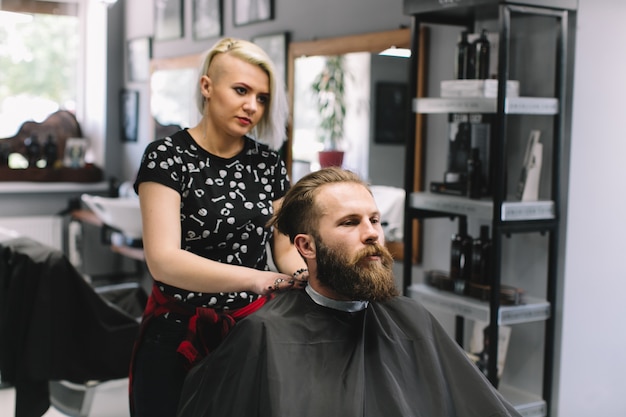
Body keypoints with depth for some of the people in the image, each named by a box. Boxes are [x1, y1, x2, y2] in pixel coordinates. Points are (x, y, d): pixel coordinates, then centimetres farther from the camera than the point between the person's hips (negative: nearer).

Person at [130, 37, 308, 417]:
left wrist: (308, 278, -15)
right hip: (179, 339, -4)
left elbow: (285, 246, 9)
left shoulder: (268, 162, 3)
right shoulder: (168, 157, -12)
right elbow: (163, 260, -23)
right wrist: (254, 278, -37)